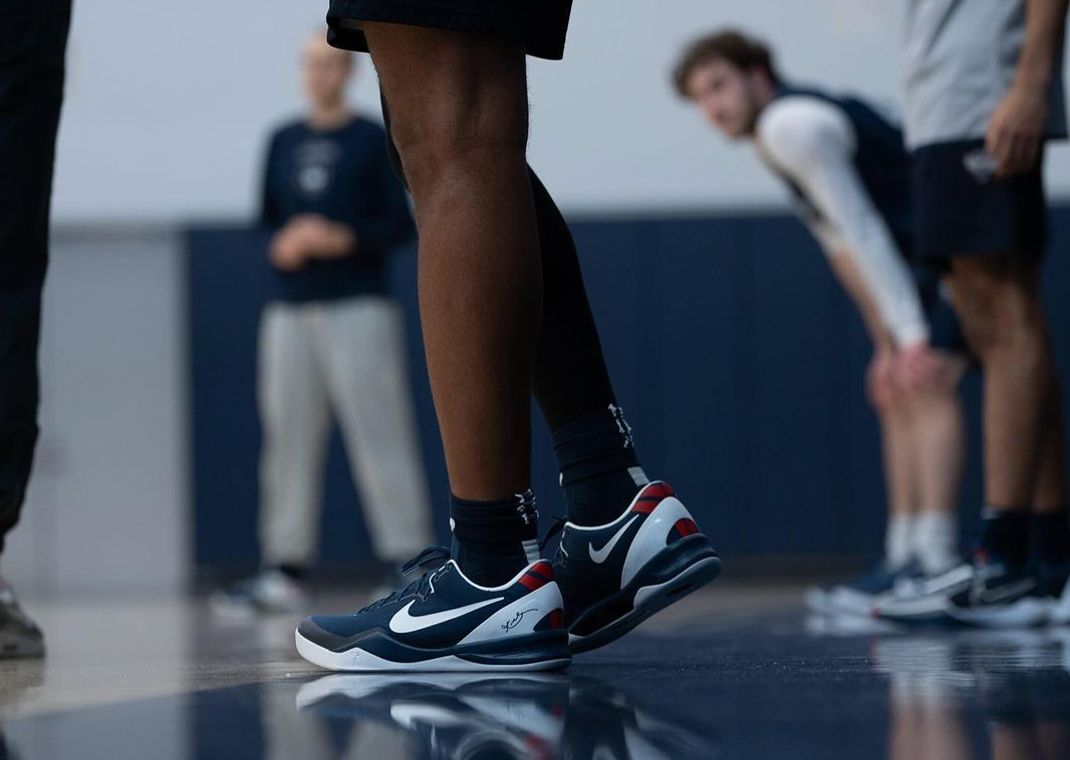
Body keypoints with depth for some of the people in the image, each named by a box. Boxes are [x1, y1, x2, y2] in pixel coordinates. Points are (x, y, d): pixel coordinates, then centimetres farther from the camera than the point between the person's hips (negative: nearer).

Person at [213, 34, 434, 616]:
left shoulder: (374, 141, 1)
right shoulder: (283, 141, 14)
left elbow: (401, 225, -2)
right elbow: (266, 221, 17)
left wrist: (343, 239, -15)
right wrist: (281, 245, -5)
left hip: (359, 309, -5)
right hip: (289, 308, 5)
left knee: (378, 431, -10)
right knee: (288, 437, 4)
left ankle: (408, 560, -9)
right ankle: (284, 570, 9)